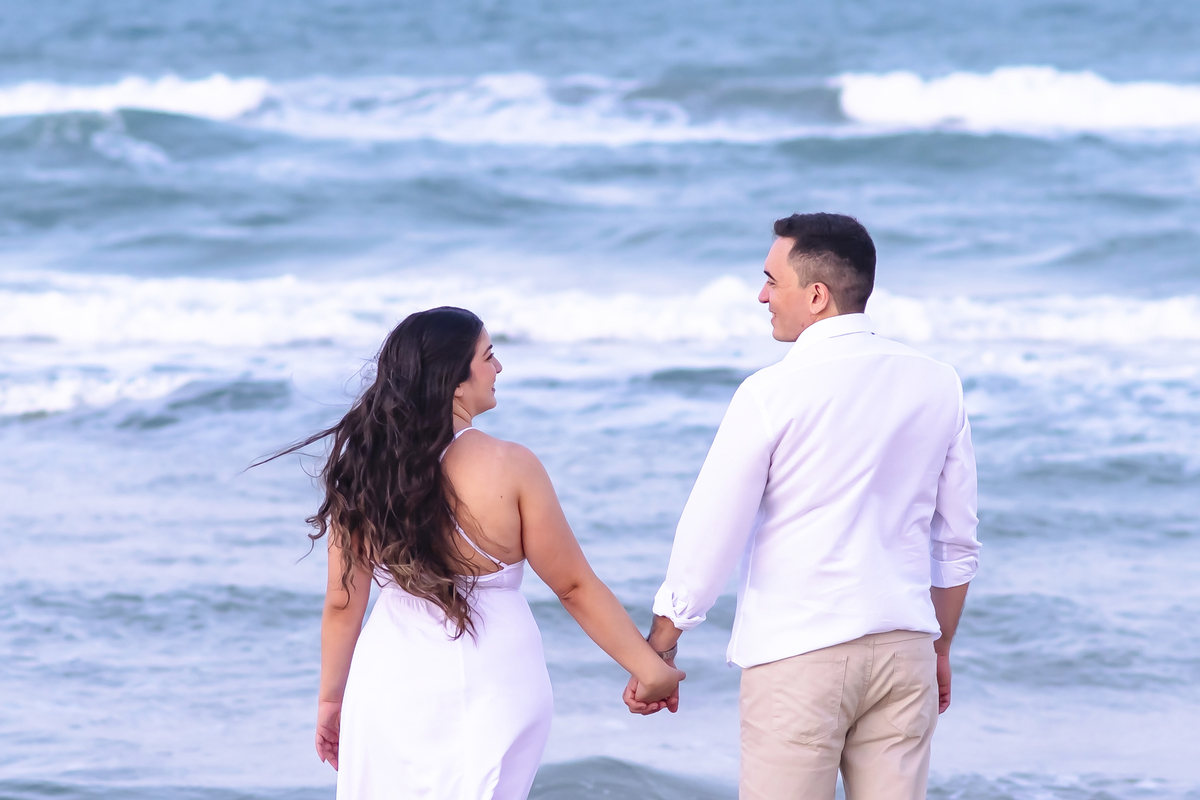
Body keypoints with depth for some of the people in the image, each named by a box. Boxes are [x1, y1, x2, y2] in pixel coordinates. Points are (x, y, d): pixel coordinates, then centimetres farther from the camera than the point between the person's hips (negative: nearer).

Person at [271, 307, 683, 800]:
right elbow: (575, 587, -7)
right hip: (489, 689, -3)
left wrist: (331, 699, 14)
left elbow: (343, 602, 1)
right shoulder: (509, 468, -13)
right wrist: (650, 670, 2)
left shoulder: (364, 467, -4)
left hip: (390, 681, 3)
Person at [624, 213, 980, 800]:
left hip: (798, 657, -5)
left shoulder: (773, 394, -10)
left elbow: (709, 537, -6)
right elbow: (958, 542, 12)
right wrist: (940, 649, 23)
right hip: (903, 650, 5)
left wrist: (658, 651, 4)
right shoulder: (936, 386, 5)